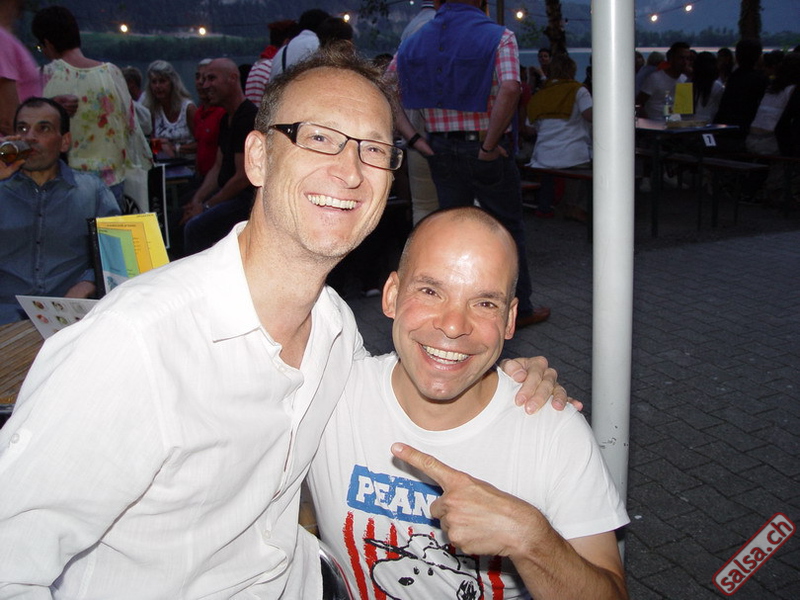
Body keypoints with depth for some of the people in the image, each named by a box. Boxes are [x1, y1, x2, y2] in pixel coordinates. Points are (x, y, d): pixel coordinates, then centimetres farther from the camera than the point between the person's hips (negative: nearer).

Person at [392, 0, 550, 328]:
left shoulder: (416, 41, 5)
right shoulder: (498, 36, -9)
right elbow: (510, 88, -28)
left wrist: (414, 139, -4)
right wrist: (490, 145, -21)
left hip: (441, 151, 4)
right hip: (488, 154, -4)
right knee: (507, 228, 11)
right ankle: (519, 309, 22)